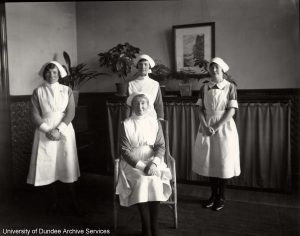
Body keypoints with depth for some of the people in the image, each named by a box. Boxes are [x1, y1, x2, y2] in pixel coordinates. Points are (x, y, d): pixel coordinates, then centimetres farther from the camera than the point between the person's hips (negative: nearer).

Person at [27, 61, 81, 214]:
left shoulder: (66, 90, 3)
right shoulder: (38, 92, 4)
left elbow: (71, 112, -5)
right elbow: (35, 115, -2)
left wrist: (58, 129, -17)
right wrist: (47, 130, -16)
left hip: (64, 131, 0)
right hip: (45, 133, 1)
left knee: (67, 165, 2)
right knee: (48, 167, 2)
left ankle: (73, 199, 15)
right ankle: (54, 201, 17)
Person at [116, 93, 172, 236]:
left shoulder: (155, 123, 4)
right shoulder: (126, 125, -3)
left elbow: (161, 146, 0)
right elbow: (125, 151, -7)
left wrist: (154, 163, -19)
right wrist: (142, 166, -18)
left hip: (152, 162, 2)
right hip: (132, 163, -1)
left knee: (154, 181, -27)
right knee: (142, 181, -28)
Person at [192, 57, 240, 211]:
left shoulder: (230, 87, -4)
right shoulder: (204, 88, 6)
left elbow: (231, 110, -10)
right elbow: (201, 109, 3)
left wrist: (216, 127, -16)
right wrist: (205, 126, -12)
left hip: (224, 126, -3)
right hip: (206, 127, 3)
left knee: (223, 161, 3)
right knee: (208, 161, 8)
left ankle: (221, 197, 20)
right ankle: (213, 194, 25)